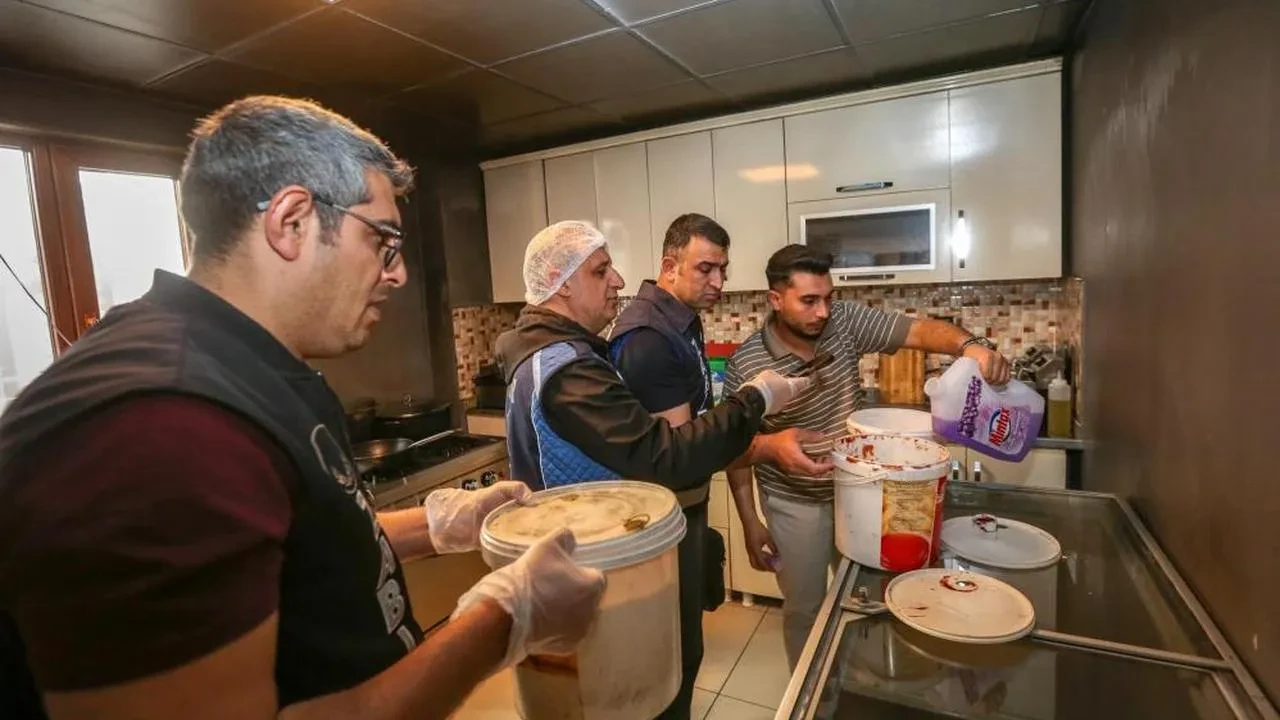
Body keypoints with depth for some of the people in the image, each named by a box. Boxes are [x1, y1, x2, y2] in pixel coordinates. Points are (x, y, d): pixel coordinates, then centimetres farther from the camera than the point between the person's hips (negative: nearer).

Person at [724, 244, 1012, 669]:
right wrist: (750, 522, -10)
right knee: (805, 607, 13)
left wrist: (970, 345, -38)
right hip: (795, 505, -4)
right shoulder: (745, 365, -20)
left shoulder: (846, 322, -12)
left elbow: (919, 331, -16)